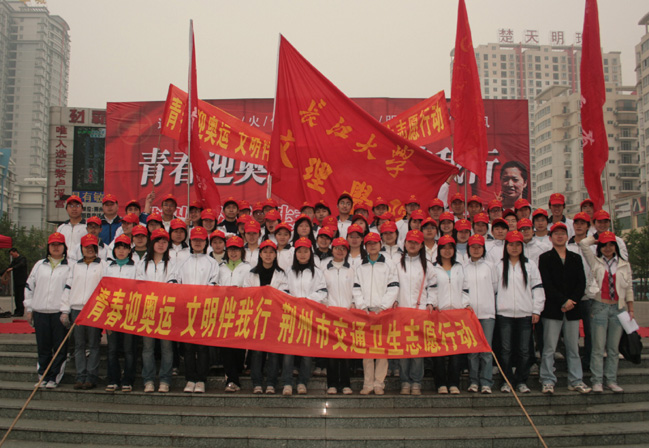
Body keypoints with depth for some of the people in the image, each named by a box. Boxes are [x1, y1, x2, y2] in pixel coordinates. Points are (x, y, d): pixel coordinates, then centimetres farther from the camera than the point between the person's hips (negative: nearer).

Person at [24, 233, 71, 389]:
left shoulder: (70, 266, 2)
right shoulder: (39, 265, 15)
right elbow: (29, 286, 16)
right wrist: (29, 308, 11)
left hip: (60, 312, -3)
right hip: (40, 312, 3)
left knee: (60, 348, -2)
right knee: (43, 347, 7)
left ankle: (54, 377, 6)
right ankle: (43, 376, 17)